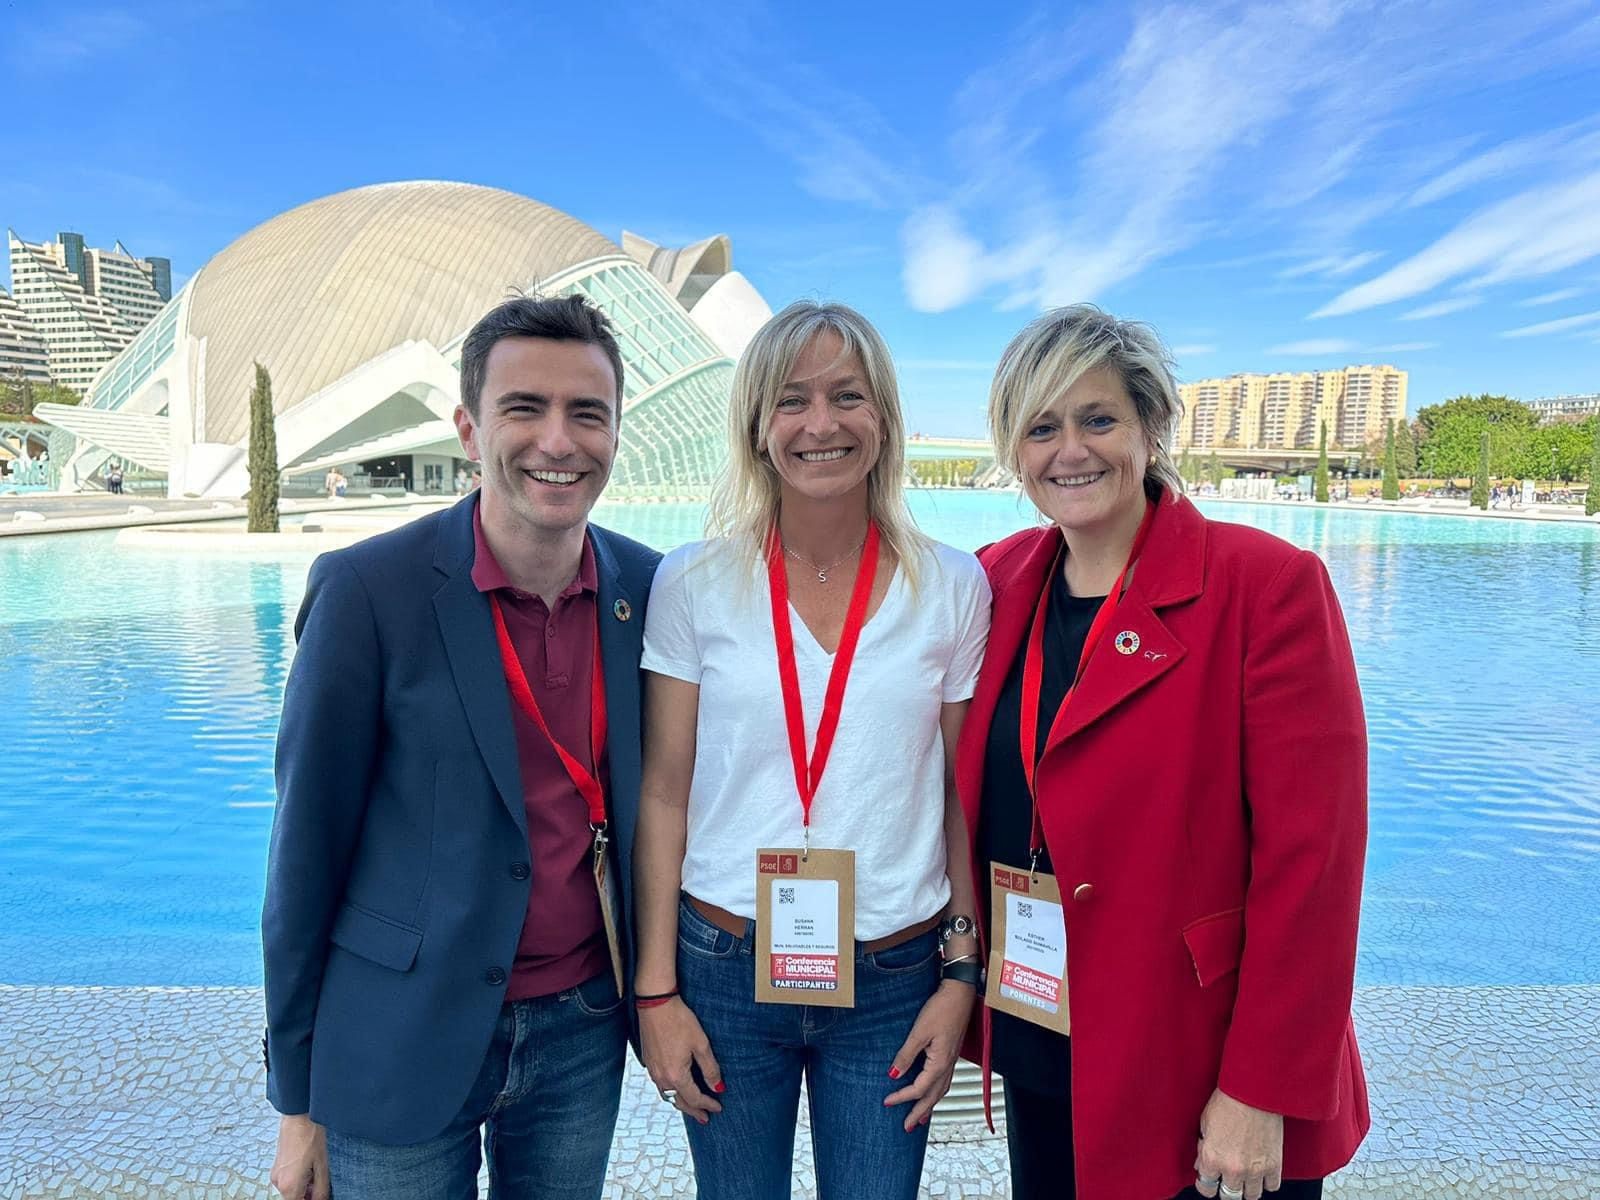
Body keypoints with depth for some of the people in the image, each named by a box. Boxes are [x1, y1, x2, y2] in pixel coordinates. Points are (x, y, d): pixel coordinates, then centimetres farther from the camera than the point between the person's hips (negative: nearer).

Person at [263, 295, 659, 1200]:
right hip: (403, 1046, -3)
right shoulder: (367, 590, -15)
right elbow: (308, 853, -9)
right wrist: (298, 1100, -3)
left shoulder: (650, 588, -5)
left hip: (583, 1032, 3)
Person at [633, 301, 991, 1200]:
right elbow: (663, 795, -2)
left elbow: (964, 796, 2)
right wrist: (655, 991, -2)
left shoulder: (954, 588, -4)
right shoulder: (694, 585, -5)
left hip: (894, 982, 1)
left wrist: (962, 976, 1)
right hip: (724, 968, 0)